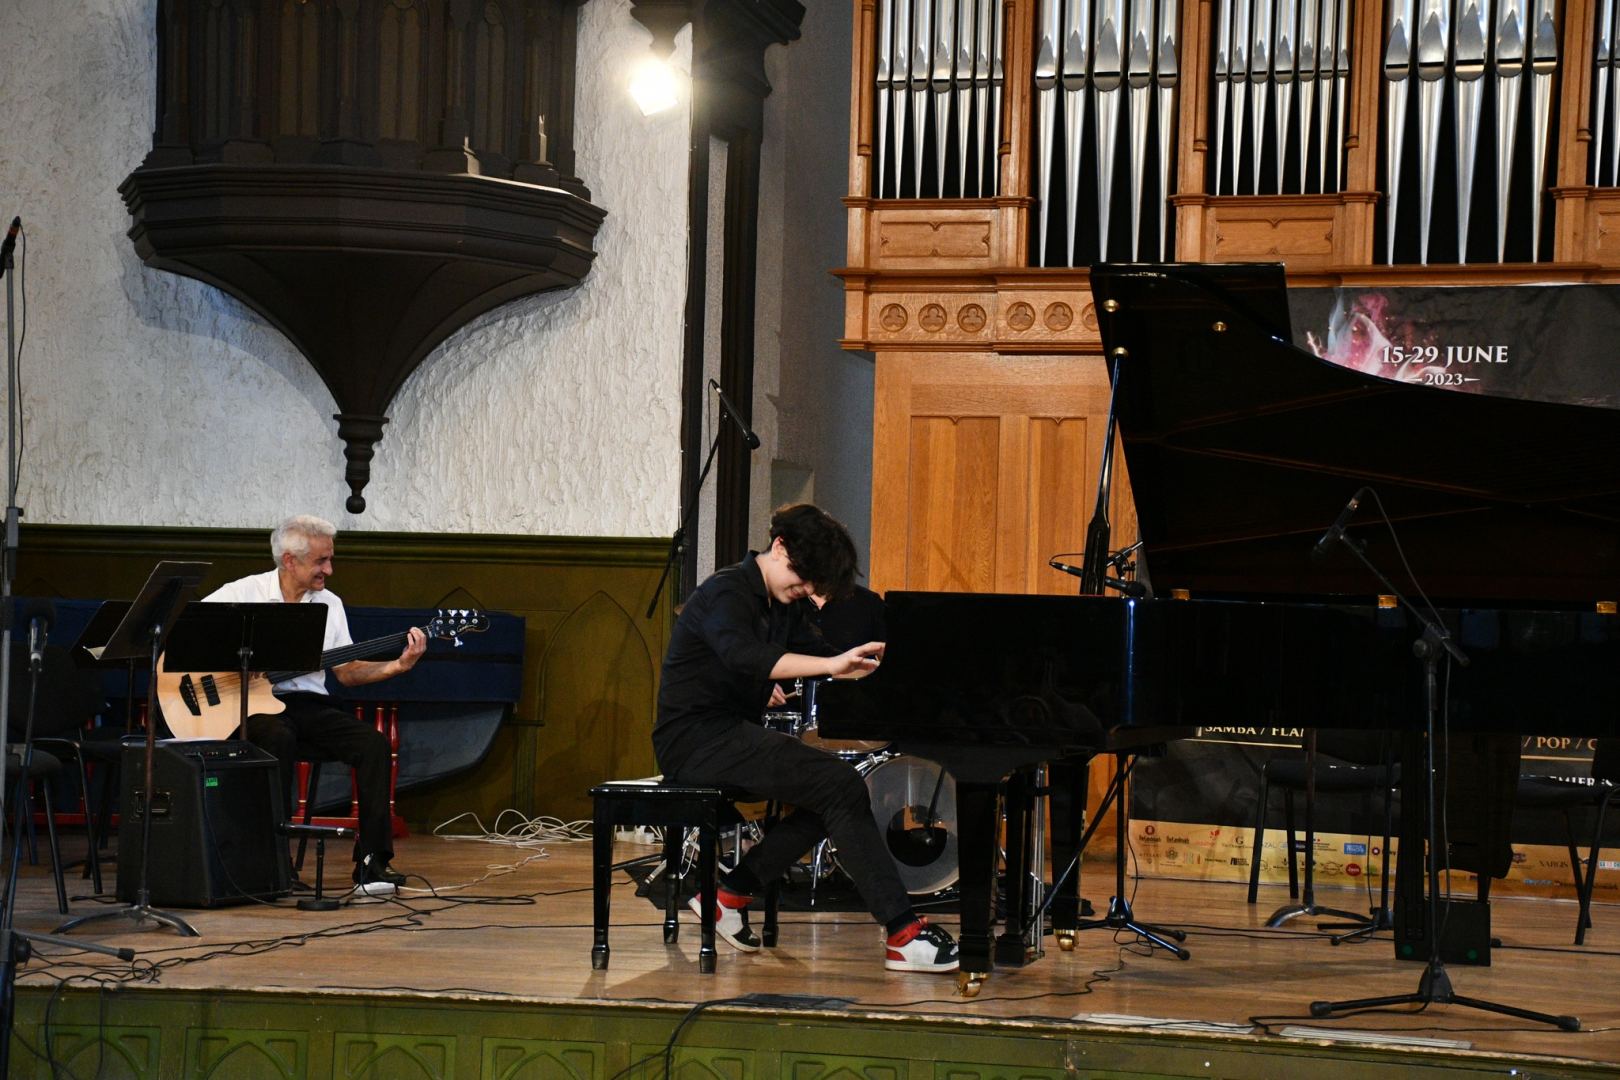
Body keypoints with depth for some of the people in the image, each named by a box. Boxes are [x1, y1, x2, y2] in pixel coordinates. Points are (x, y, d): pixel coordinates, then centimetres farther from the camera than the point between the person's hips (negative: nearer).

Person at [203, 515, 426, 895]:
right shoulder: (243, 593, -1)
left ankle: (372, 861, -20)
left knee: (373, 743, -20)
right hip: (255, 703, -5)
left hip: (309, 703, 5)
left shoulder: (330, 603, 14)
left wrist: (397, 665, -2)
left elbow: (346, 671, 13)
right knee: (280, 740, -38)